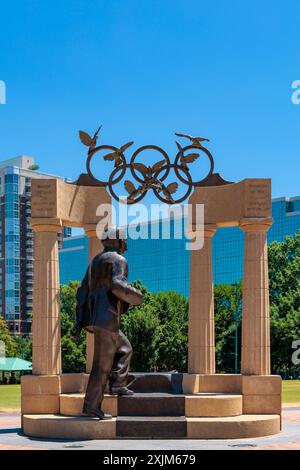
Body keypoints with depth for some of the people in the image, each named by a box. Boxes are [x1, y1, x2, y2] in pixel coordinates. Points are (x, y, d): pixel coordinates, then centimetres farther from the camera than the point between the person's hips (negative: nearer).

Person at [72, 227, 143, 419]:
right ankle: (92, 405, 0)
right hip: (107, 319, -9)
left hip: (92, 319, 9)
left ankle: (118, 384, 17)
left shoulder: (96, 261, 21)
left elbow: (83, 293, 18)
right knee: (103, 364, -2)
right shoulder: (119, 260, -6)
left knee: (124, 348, 23)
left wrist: (79, 322, 17)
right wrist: (136, 297, -6)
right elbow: (118, 286, -25)